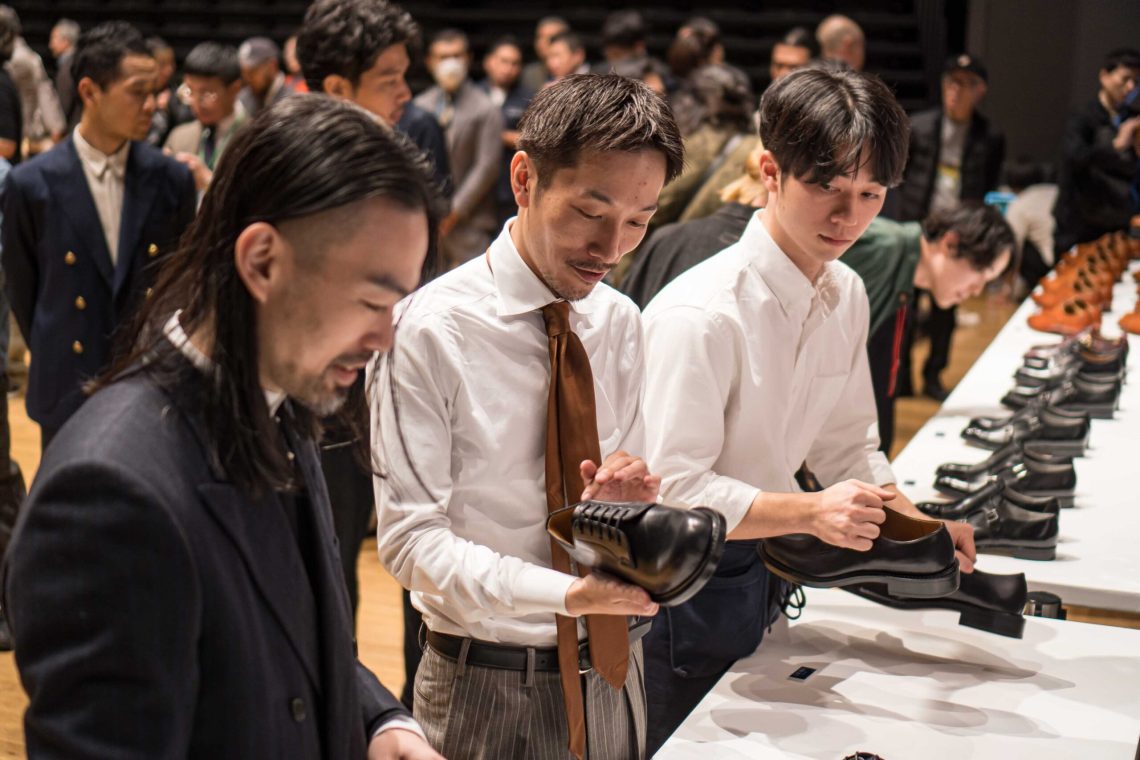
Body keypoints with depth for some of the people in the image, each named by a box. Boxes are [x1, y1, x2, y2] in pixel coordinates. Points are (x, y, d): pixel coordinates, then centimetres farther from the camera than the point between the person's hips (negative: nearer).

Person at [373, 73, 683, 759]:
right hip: (488, 683, -5)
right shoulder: (431, 329, -15)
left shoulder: (619, 322, 2)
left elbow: (622, 485, 9)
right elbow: (411, 537, -17)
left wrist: (623, 501, -15)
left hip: (612, 672, 5)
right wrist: (568, 593, -30)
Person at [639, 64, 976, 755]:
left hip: (757, 579, 8)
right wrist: (812, 513, -33)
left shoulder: (847, 295, 1)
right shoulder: (701, 314, -26)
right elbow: (674, 489, -26)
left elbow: (847, 443, 10)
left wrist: (921, 529, -4)